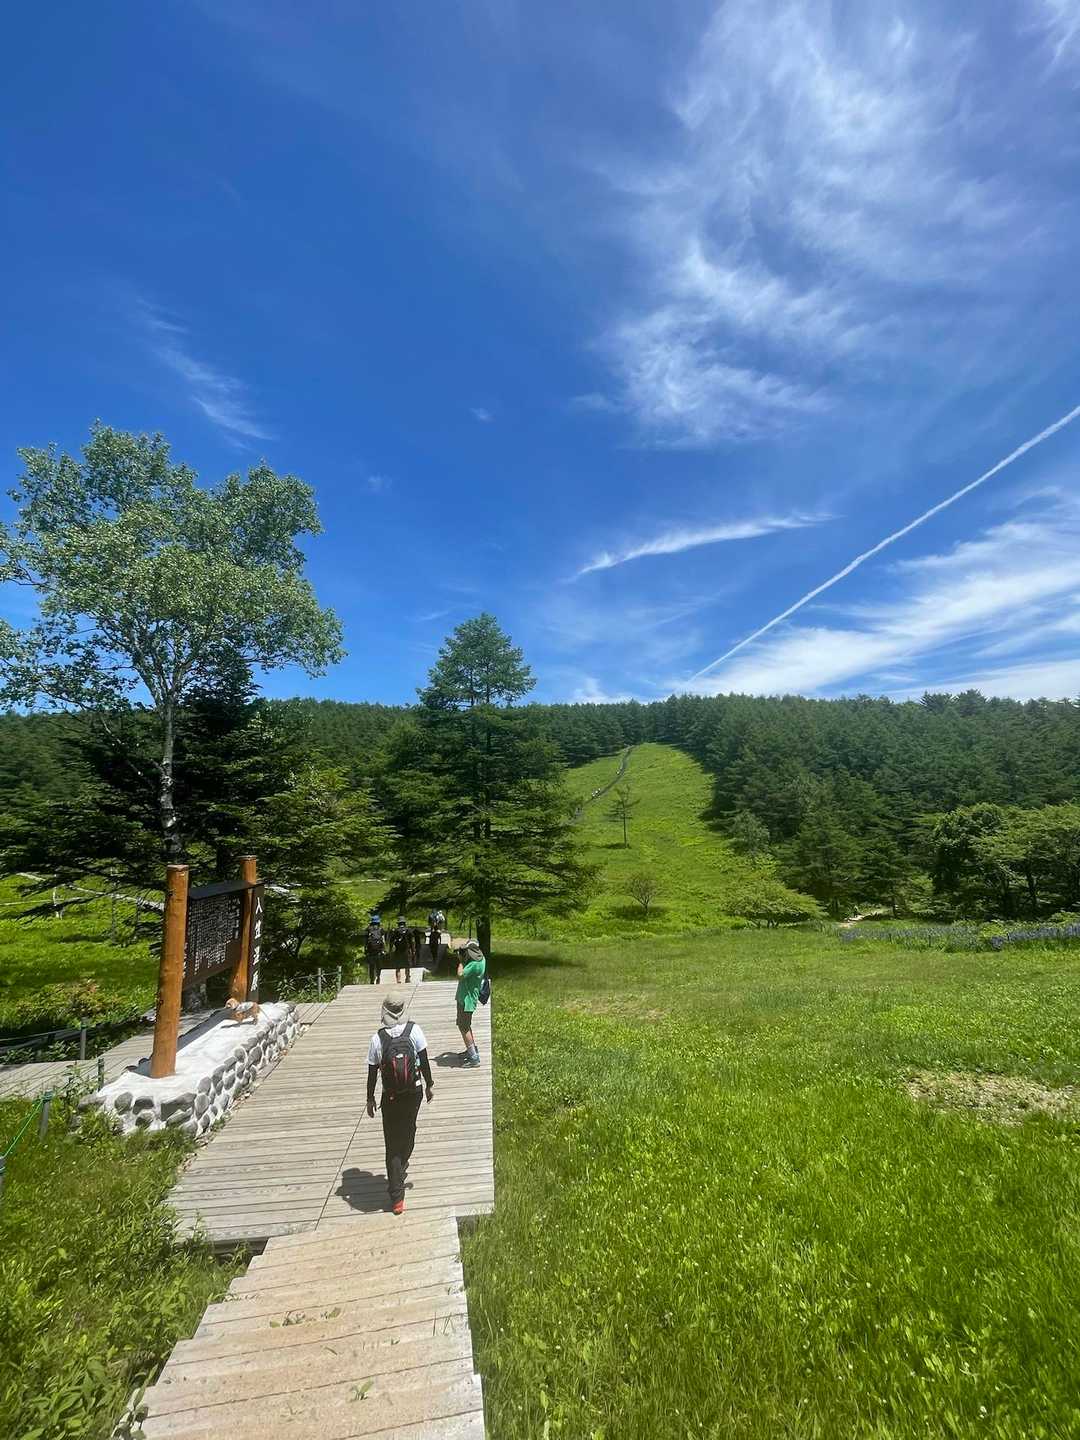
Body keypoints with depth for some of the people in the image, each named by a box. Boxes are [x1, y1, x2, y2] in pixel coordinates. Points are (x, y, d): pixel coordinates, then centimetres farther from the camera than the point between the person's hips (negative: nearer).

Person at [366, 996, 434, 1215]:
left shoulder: (378, 1038, -14)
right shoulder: (414, 1030, -13)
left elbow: (372, 1072, -7)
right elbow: (424, 1061, -8)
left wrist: (370, 1099, 7)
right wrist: (430, 1084, 6)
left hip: (390, 1097, -2)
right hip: (414, 1092, 2)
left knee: (392, 1143, 8)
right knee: (409, 1131, 26)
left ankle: (397, 1197, 7)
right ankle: (401, 1168, 49)